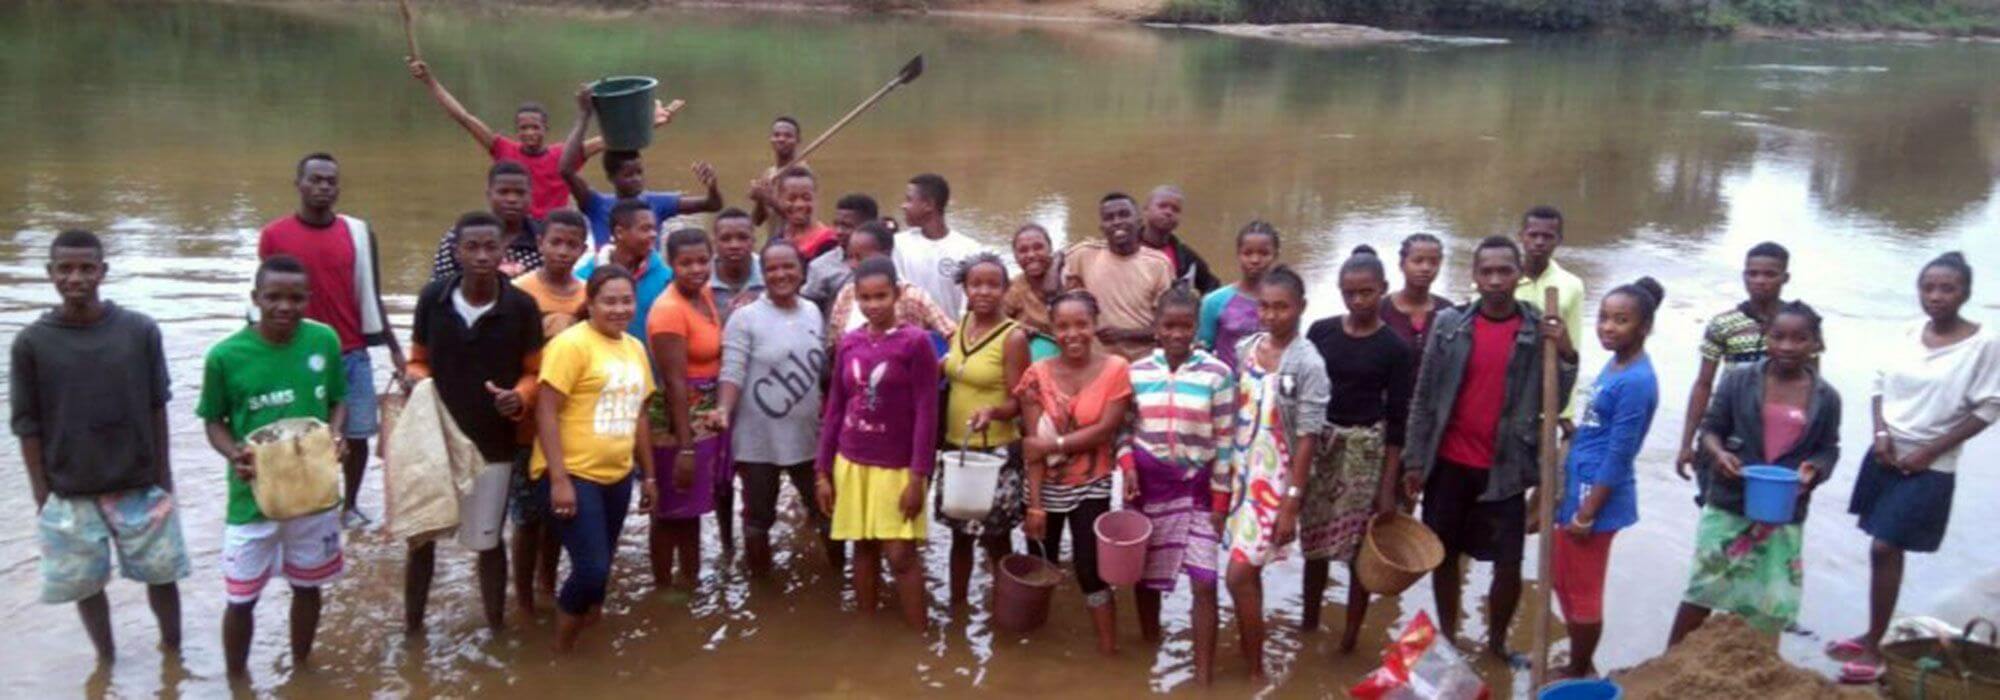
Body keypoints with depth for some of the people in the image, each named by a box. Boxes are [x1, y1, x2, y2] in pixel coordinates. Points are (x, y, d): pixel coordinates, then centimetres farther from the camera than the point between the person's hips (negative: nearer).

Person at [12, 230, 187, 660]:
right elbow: (28, 427, -3)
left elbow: (157, 407, 0)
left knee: (162, 574, 11)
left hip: (141, 485, 0)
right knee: (85, 584, 13)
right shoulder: (31, 343, -8)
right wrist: (42, 496, -3)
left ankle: (173, 651, 31)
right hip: (69, 493, 0)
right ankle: (106, 660, 33)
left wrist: (163, 475, 2)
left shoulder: (140, 330, -8)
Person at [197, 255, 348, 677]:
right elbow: (214, 421, -1)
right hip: (252, 497, -2)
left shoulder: (324, 340, -8)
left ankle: (301, 669, 42)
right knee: (241, 598, 10)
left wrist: (335, 436, -14)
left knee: (307, 586, 19)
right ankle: (236, 681, 33)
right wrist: (233, 454, -20)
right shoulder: (226, 355, -13)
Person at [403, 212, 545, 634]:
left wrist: (519, 397, -19)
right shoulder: (432, 298, -7)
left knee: (487, 541, 10)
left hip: (492, 444, -2)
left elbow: (533, 373, 2)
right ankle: (412, 627, 29)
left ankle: (497, 628, 25)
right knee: (420, 536, 12)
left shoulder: (522, 307, -10)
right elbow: (418, 361, 7)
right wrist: (417, 381, -15)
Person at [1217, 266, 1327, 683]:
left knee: (1239, 575, -7)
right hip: (1238, 473, 5)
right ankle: (1247, 651, 28)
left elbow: (1308, 438, -13)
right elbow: (1233, 416, 9)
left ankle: (1255, 669, 8)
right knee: (1248, 572, 13)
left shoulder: (1308, 364, -13)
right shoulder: (1245, 349, 3)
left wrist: (1292, 502, -14)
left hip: (1274, 481, -5)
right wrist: (1223, 480, 10)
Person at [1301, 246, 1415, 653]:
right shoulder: (1321, 332, 1)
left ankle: (1350, 637, 17)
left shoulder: (1395, 349, -7)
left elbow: (1398, 421, -6)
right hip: (1317, 444, 3)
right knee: (1314, 542, 11)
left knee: (1360, 547, 3)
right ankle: (1308, 624, 28)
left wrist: (1389, 486, -8)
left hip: (1367, 450, -3)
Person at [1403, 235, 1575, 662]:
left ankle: (1496, 642, 23)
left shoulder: (1540, 330, -4)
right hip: (1449, 463, 1)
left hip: (1505, 469, -1)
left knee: (1509, 564, 1)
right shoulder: (1449, 323, -3)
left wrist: (1566, 354, -18)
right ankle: (1447, 638, 29)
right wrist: (1415, 460, -1)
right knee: (1445, 555, 12)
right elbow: (1423, 396, 1)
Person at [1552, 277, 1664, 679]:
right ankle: (1579, 666, 36)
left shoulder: (1637, 381, -21)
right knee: (1563, 581, 21)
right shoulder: (1613, 365, 7)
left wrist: (1586, 513, -18)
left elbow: (1618, 456, -21)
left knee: (1583, 591, 6)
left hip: (1599, 499, -9)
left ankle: (1580, 675, 23)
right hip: (1579, 491, 9)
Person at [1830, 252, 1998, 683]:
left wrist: (1929, 452, -12)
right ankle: (1871, 637, 22)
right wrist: (1881, 433, -5)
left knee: (1886, 548, -8)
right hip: (1885, 455, 5)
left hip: (1929, 467, -4)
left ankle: (1874, 649, 2)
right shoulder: (1910, 334, 3)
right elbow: (1881, 385, 11)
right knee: (1884, 548, 11)